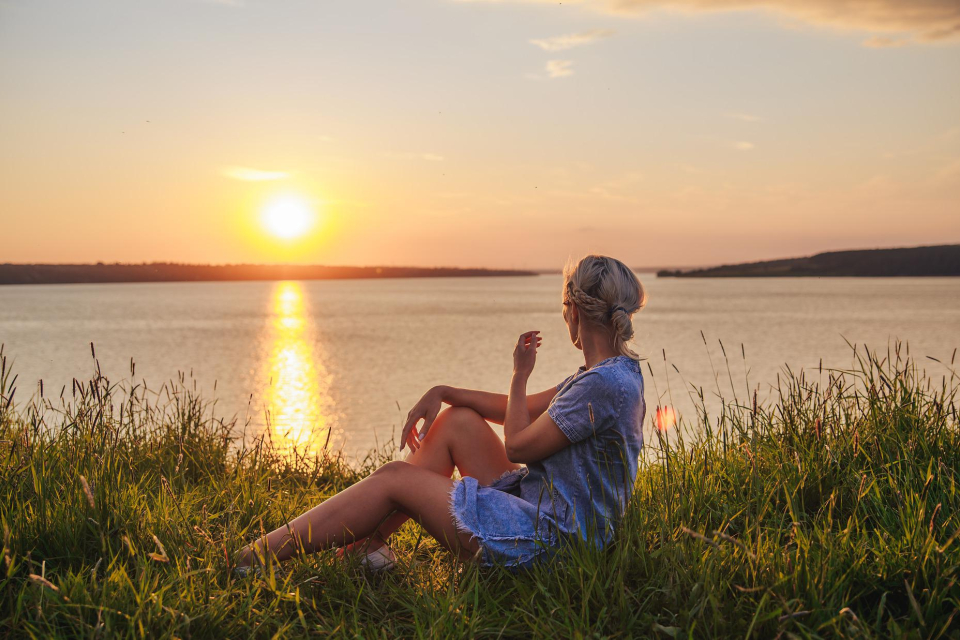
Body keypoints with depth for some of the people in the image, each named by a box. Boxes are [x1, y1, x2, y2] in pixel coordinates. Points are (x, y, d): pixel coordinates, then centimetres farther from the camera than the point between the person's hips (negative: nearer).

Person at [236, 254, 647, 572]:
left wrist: (520, 375, 0)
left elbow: (517, 446, -14)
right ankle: (367, 543, 10)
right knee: (458, 420, 11)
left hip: (550, 537, -10)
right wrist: (441, 393, 9)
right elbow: (522, 412, 18)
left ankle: (251, 560, 3)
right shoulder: (612, 373, 13)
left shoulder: (606, 383, -20)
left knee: (393, 478, -5)